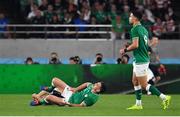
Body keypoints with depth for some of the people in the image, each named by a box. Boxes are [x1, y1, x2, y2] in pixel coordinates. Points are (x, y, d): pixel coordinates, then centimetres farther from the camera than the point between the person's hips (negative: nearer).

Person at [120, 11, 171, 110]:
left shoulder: (134, 29, -15)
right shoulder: (143, 29, 13)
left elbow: (135, 45, -23)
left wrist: (125, 50, -8)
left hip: (140, 60, -10)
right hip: (144, 58, 10)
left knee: (144, 85, -6)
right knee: (135, 81, 15)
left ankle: (164, 97, -10)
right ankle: (138, 104, 16)